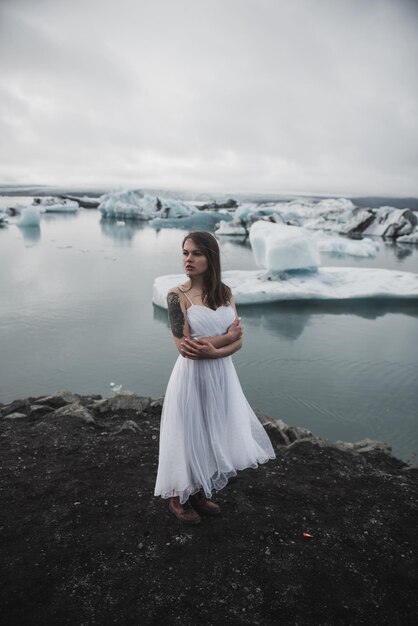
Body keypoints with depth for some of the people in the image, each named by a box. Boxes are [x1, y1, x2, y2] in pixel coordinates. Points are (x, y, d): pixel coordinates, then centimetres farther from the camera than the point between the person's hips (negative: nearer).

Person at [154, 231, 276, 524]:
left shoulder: (225, 292, 1)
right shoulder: (177, 295, -13)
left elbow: (239, 341, -2)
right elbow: (184, 346, -19)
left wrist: (212, 350, -22)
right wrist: (227, 335, -12)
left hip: (222, 375, 5)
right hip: (192, 377, -5)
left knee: (213, 435, 17)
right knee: (190, 435, 10)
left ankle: (200, 493, 39)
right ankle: (179, 497, 34)